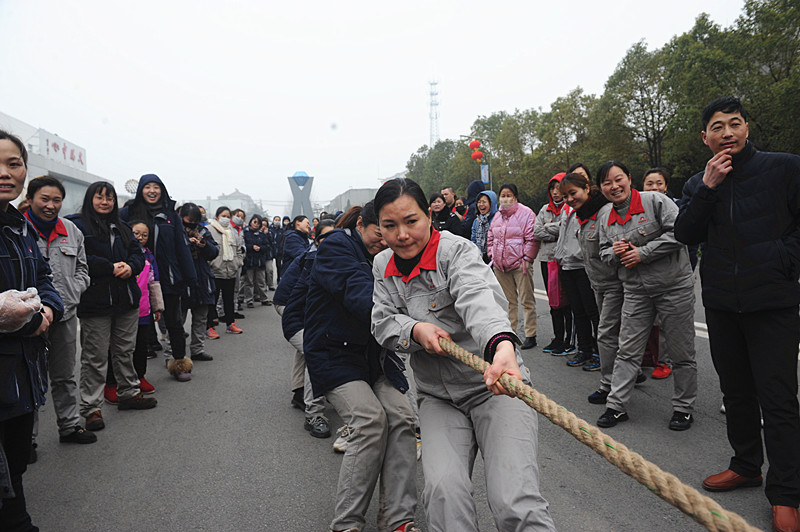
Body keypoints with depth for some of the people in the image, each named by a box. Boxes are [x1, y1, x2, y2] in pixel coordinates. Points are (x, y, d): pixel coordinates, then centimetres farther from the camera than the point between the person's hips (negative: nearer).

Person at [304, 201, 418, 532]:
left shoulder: (384, 257, 11)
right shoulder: (337, 247, -13)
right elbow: (359, 295, -31)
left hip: (372, 354, 7)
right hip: (335, 354, -6)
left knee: (400, 417, -11)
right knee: (371, 418, -22)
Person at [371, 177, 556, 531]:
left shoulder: (457, 251, -12)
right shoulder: (382, 266, 8)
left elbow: (477, 297, -33)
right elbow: (382, 323, 6)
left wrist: (502, 344, -53)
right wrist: (416, 329, -17)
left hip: (494, 387, -4)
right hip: (438, 398, 4)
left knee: (515, 502, -22)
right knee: (443, 491, -21)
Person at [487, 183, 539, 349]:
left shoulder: (526, 213, -5)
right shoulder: (497, 216, 15)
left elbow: (532, 239, -9)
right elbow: (491, 238, 23)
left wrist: (527, 259, -12)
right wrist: (492, 256, 12)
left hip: (519, 264, -6)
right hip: (500, 266, 6)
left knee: (527, 300, -2)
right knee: (509, 300, 13)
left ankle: (530, 335, 4)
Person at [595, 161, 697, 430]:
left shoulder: (655, 200, -9)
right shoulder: (605, 215, 8)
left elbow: (679, 232, -17)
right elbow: (604, 251, 15)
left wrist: (642, 252, -19)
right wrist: (615, 252, -8)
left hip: (674, 286, -4)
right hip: (635, 292, 4)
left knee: (682, 352, 6)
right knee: (627, 352, 6)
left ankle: (683, 408, 22)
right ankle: (616, 406, 14)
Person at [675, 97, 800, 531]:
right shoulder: (698, 185, 10)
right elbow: (685, 235, -2)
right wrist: (708, 187, -10)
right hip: (721, 302, 5)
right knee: (735, 390, 15)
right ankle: (747, 465, 32)